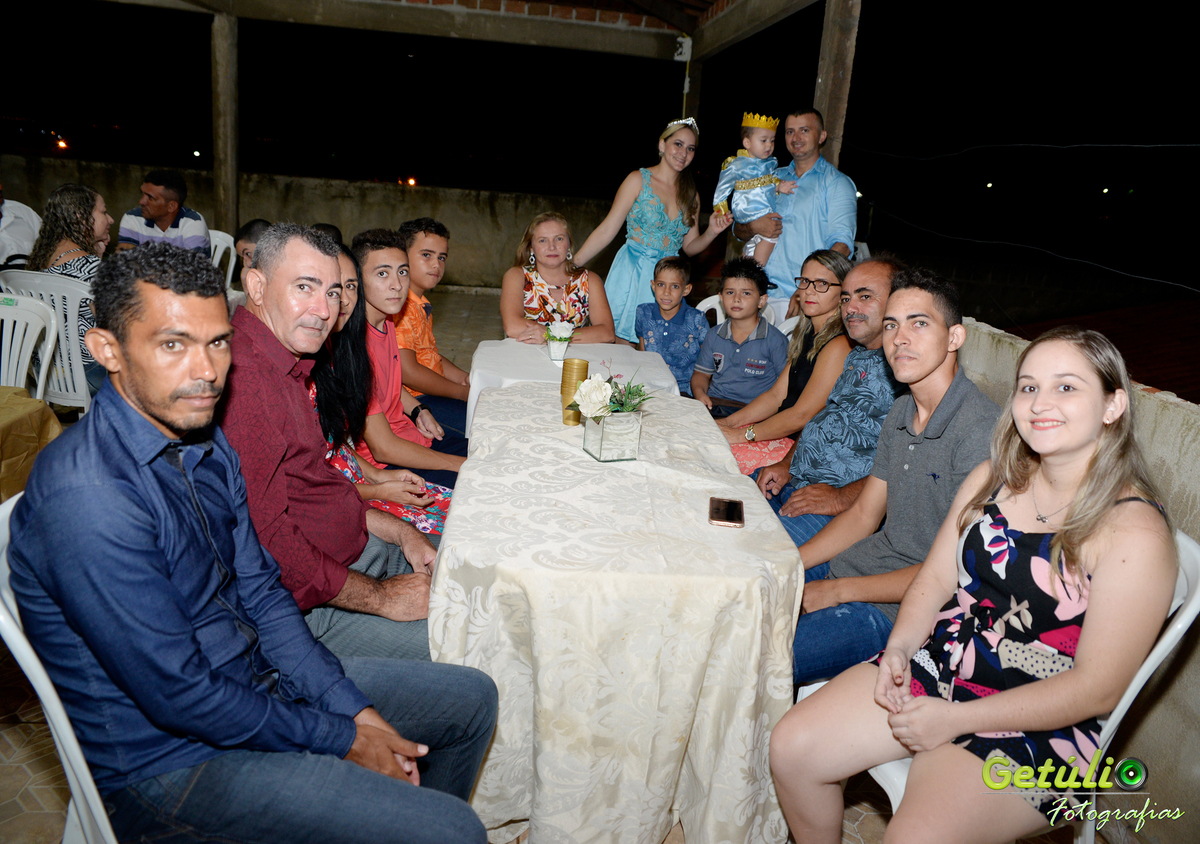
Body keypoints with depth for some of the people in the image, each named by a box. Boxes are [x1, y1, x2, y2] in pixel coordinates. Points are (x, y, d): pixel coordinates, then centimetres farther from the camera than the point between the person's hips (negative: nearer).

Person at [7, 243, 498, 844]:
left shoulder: (206, 444, 1)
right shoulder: (89, 499, -28)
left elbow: (260, 592, 6)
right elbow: (178, 694, -25)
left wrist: (356, 709, -1)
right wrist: (339, 738, -14)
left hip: (259, 679, 8)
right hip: (169, 756, -8)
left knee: (471, 698, 14)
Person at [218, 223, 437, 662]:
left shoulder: (285, 366, 12)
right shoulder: (242, 377, -24)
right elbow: (266, 538, -28)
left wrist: (400, 531, 8)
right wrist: (380, 597, -19)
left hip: (359, 549, 11)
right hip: (312, 603, -11)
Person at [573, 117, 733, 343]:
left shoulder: (690, 195, 10)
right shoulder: (639, 180, -3)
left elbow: (690, 246, 15)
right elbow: (607, 230, -5)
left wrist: (712, 232, -5)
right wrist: (571, 265, -11)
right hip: (632, 274, -4)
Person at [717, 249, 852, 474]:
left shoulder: (838, 346, -18)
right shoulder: (808, 337, 13)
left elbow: (802, 415, -20)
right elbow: (776, 396, 14)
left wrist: (742, 434, -15)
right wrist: (729, 422, 3)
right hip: (782, 431, 9)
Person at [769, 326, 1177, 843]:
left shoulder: (1135, 533, -16)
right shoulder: (993, 478, 4)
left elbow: (1096, 688, -16)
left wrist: (956, 720, -18)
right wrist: (901, 645, -10)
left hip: (1033, 726, -5)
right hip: (934, 668, 6)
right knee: (791, 747, -6)